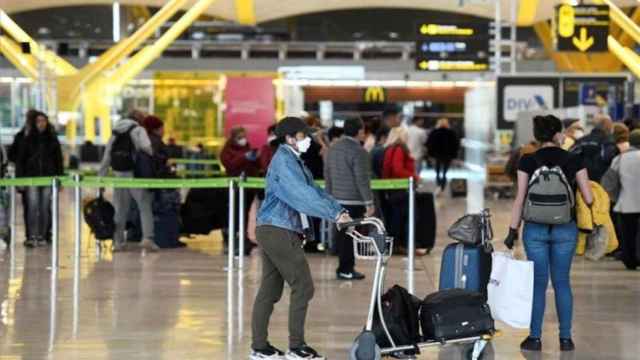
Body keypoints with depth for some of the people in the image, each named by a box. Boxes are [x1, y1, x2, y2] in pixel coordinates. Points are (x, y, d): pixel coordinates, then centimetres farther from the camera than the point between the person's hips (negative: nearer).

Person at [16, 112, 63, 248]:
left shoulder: (53, 140, 8)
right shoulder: (28, 139, 5)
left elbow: (59, 160, 10)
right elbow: (20, 160, 5)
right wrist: (20, 178, -2)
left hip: (49, 177, 1)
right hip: (32, 177, -1)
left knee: (45, 208, 2)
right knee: (33, 207, -11)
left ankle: (42, 236, 10)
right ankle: (32, 237, -13)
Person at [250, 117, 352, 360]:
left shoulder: (294, 161, 19)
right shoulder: (284, 161, -13)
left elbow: (314, 190, 17)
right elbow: (303, 195, -23)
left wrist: (339, 211, 5)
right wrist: (334, 215, -25)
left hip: (272, 232, 10)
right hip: (279, 232, -10)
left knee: (270, 290, 11)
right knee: (303, 287, -6)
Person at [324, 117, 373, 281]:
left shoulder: (333, 148, 10)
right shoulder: (358, 152, -14)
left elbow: (327, 174, 17)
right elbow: (362, 179, -17)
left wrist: (330, 195, 24)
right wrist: (369, 202, -13)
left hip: (337, 199, 8)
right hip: (354, 201, -8)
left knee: (341, 234, 12)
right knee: (350, 235, -2)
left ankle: (344, 267, 18)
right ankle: (346, 269, 0)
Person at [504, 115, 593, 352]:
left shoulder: (528, 161, -3)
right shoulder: (573, 160, -3)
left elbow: (520, 199, -3)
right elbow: (588, 198, -3)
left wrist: (513, 230, 3)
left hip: (535, 229, 0)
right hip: (565, 229, 0)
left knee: (538, 282, 8)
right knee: (562, 282, 10)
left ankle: (535, 338, 10)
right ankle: (565, 338, 11)